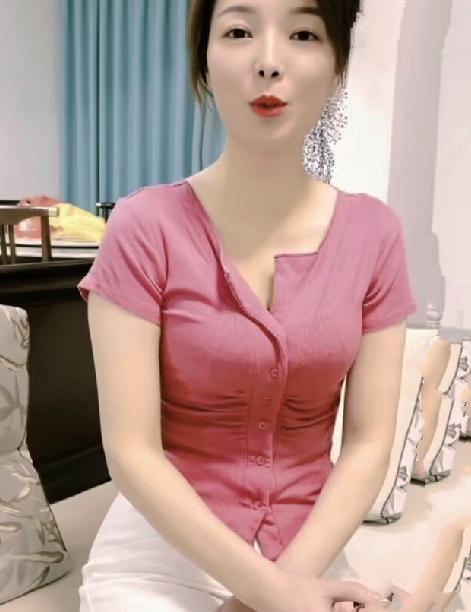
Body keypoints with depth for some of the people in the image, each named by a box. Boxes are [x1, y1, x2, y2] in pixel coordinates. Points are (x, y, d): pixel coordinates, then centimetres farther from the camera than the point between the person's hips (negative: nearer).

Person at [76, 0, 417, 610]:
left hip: (309, 550, 2)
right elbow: (130, 450, -15)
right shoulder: (144, 227, -14)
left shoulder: (373, 233, -6)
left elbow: (369, 440, -5)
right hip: (161, 547, -2)